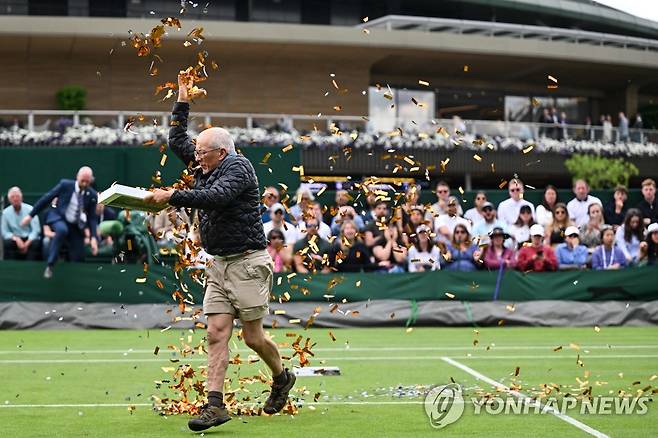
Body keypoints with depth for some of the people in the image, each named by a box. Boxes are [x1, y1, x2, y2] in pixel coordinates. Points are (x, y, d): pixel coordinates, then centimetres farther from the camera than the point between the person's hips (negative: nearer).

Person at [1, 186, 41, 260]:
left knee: (35, 243, -34)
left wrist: (27, 244, -22)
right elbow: (4, 232, -1)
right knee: (7, 243, -30)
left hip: (30, 238, -1)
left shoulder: (30, 209, -6)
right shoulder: (6, 212, 0)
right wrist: (16, 239, -19)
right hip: (15, 239, 1)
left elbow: (36, 230, -9)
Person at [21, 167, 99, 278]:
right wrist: (31, 215, -3)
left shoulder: (92, 195, -5)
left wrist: (93, 237, -12)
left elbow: (92, 217, 0)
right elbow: (47, 198, -5)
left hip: (76, 226, 4)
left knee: (77, 257, -3)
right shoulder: (65, 185, -11)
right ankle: (49, 266, -30)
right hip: (59, 219, -4)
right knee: (62, 230, -37)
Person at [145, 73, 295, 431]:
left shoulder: (238, 166, -10)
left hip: (248, 264, -7)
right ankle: (214, 405, -6)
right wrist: (183, 99, 19)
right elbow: (177, 141, 24)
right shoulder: (205, 167, 14)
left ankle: (282, 377, 28)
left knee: (253, 337, 1)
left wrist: (171, 196, -28)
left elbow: (216, 197, -27)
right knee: (216, 334, -3)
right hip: (218, 266, 8)